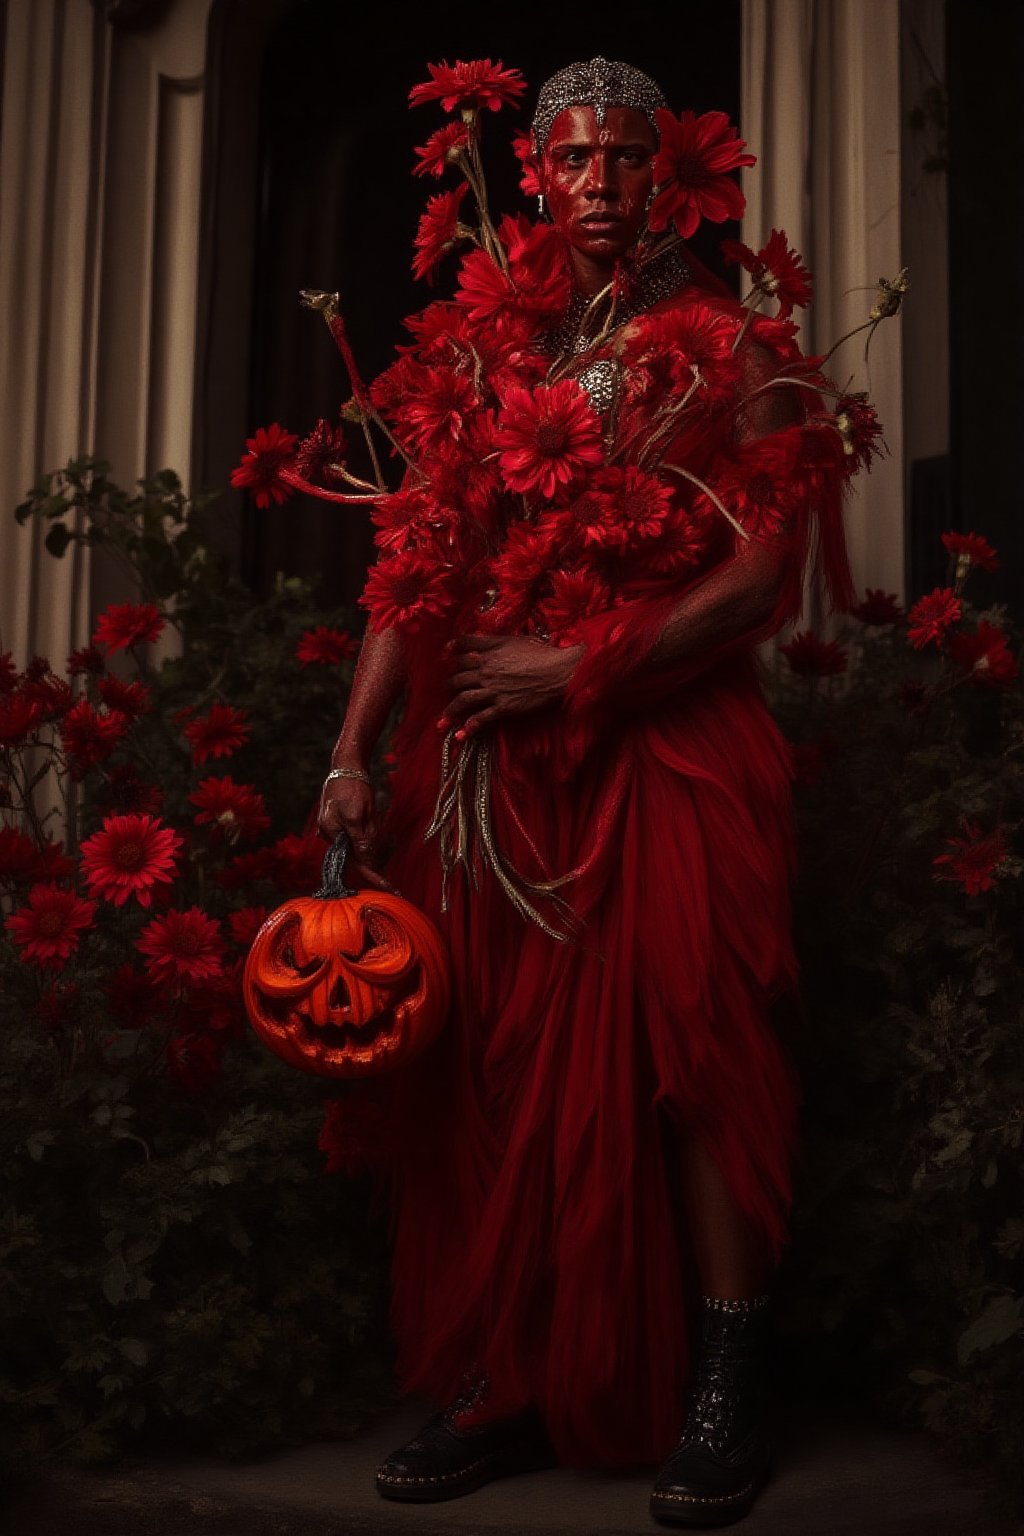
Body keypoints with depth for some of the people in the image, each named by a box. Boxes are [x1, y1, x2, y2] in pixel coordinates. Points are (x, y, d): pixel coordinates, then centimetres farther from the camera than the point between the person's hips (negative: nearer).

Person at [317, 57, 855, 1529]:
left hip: (666, 747, -3)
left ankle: (722, 1392, 3)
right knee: (500, 1069, 3)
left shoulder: (727, 346, 5)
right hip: (491, 762, 4)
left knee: (685, 1050, -7)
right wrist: (355, 753, 2)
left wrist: (579, 668, -12)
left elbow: (763, 575, -5)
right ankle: (508, 1385, 13)